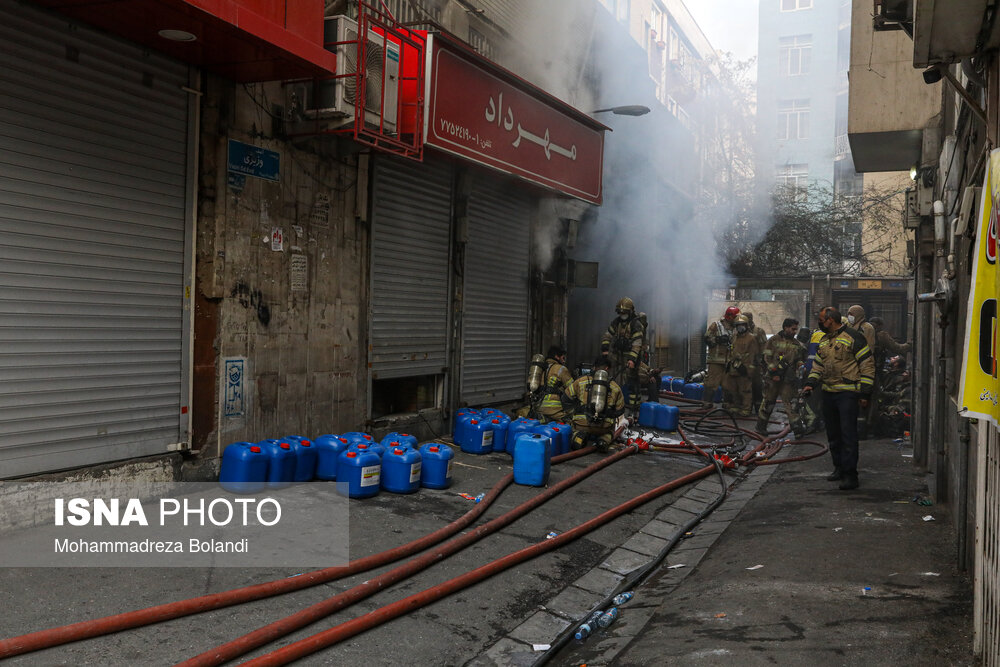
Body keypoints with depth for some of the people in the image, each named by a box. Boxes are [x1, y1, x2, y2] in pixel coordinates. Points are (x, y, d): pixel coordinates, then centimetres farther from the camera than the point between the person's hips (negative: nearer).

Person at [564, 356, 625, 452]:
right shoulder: (615, 386, 8)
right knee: (610, 431, 36)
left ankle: (578, 435, -3)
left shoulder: (581, 381, 5)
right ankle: (604, 439, 0)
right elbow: (620, 410, 14)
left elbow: (566, 399, 12)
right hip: (603, 427, 1)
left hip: (581, 424, -1)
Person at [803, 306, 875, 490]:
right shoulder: (824, 340, 16)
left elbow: (867, 366, -9)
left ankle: (850, 474, -7)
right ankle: (839, 467, 25)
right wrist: (811, 383, 6)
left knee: (848, 434, -9)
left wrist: (864, 394, -12)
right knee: (833, 434, 13)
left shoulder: (853, 337, -8)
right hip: (828, 393, 8)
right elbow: (818, 365, 23)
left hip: (847, 394, -8)